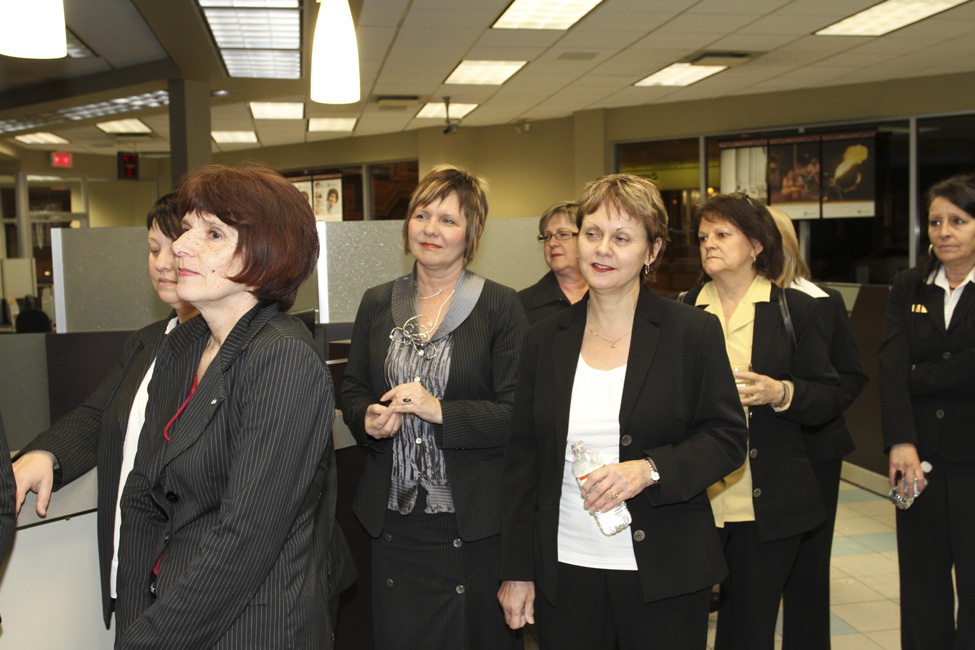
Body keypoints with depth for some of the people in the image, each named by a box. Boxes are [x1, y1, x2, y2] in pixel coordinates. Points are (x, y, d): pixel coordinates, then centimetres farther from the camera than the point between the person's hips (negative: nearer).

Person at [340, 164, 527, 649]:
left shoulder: (501, 308, -5)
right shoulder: (377, 304, 8)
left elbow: (519, 413, -10)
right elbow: (352, 391, 15)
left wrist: (441, 411, -21)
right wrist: (368, 420, -7)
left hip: (472, 520, -3)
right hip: (392, 518, 4)